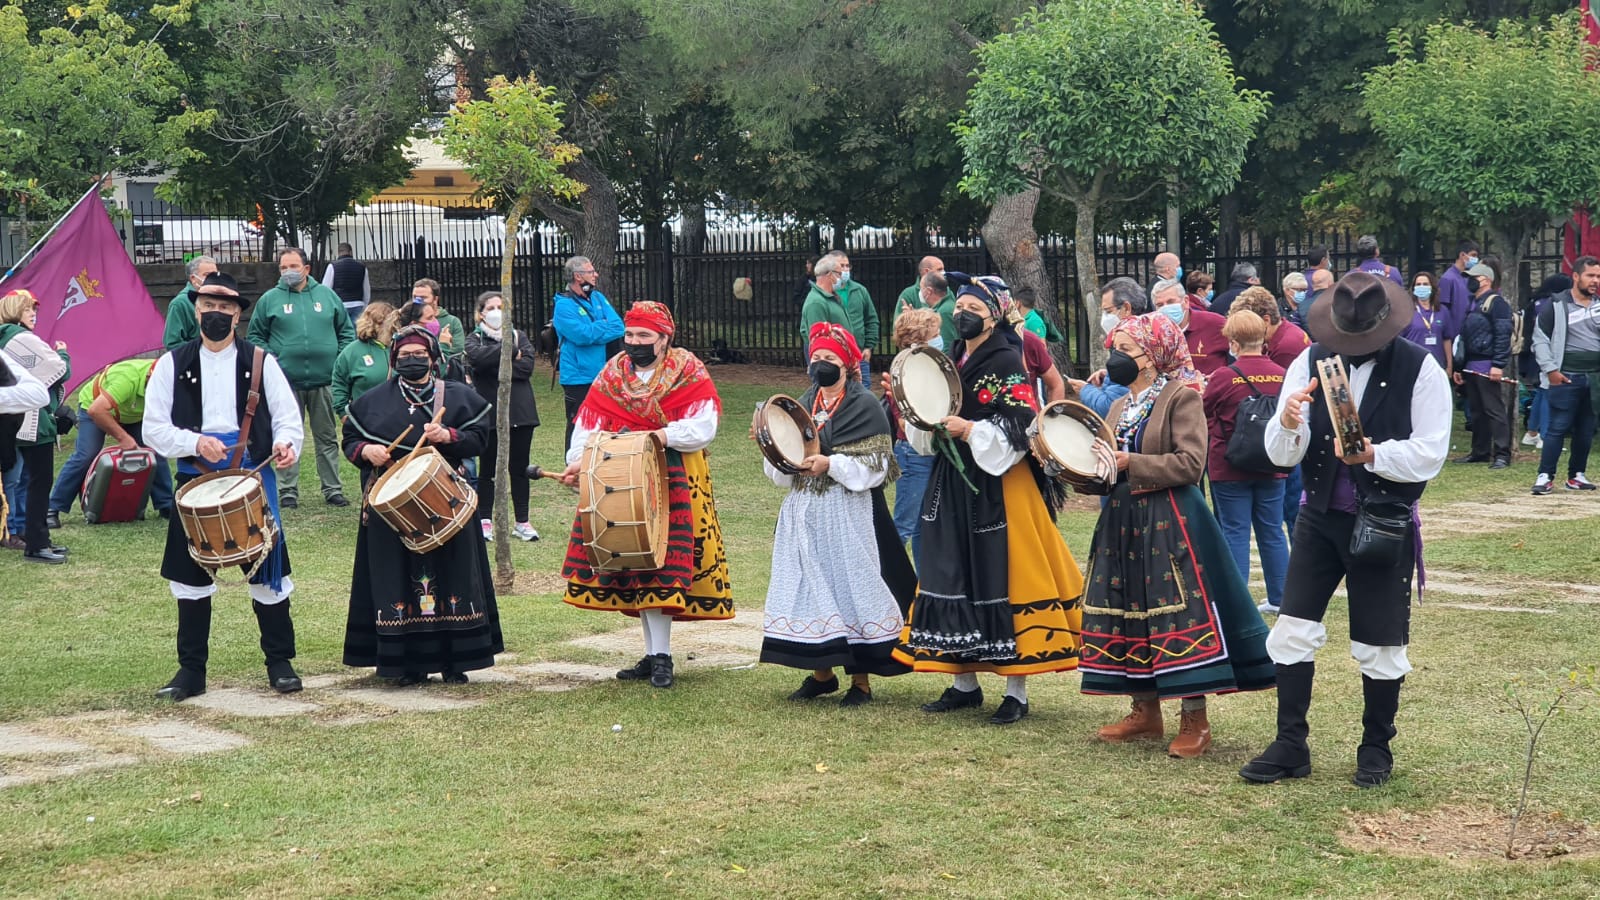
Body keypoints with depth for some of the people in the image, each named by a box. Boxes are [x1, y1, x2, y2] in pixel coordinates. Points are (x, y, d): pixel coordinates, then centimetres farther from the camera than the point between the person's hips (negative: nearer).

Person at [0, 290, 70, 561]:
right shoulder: (24, 339, -16)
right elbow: (61, 370, -14)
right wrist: (62, 353, 5)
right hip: (36, 420, -10)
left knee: (34, 480, 15)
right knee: (40, 482, -6)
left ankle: (39, 538, 21)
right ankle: (35, 545, -4)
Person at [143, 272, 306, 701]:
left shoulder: (260, 362, 3)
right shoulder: (173, 364, 4)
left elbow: (288, 418, 2)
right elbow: (153, 428, 0)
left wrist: (285, 444, -20)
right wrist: (195, 442, -17)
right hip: (195, 483, 1)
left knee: (267, 572, 1)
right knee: (190, 575, 6)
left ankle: (280, 663, 14)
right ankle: (191, 670, 17)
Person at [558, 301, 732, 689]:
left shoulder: (688, 374, -3)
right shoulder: (612, 375, 9)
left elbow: (702, 428, -14)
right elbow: (588, 426, 0)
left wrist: (662, 435, -26)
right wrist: (578, 461, -17)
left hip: (672, 482, -5)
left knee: (660, 563, -12)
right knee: (634, 562, 7)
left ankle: (660, 657, -8)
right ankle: (654, 654, 15)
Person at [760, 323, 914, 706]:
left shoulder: (865, 406, -4)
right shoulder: (803, 405, 14)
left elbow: (875, 466, -11)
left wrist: (831, 464, -20)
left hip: (846, 516, -6)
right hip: (803, 513, 6)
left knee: (851, 585, -4)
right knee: (809, 585, 6)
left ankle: (861, 677, 4)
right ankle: (821, 671, 17)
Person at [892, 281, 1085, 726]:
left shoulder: (1008, 364, -9)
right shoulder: (949, 362, 14)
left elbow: (1020, 428, -17)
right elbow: (929, 435, 19)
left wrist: (971, 431, -22)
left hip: (999, 487, -8)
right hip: (952, 487, 8)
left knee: (1003, 579, -5)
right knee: (953, 578, 9)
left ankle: (1016, 692, 1)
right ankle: (964, 683, 19)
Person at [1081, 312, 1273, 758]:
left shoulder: (1182, 397, -7)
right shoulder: (1120, 407, 16)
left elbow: (1190, 463, -18)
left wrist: (1128, 463, -18)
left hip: (1170, 523, -8)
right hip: (1124, 522, 8)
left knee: (1181, 618, -7)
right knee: (1129, 612, 9)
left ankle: (1195, 720, -1)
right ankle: (1146, 711, 20)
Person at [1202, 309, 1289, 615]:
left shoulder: (1224, 377, -15)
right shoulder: (1281, 375, -4)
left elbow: (1204, 420, 0)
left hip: (1230, 468, -4)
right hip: (1272, 467, 4)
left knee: (1235, 532, 3)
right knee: (1272, 532, 12)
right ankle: (1279, 597, 17)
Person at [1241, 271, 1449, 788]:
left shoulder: (1420, 371, -10)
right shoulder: (1311, 362, -1)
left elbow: (1429, 455, -12)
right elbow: (1282, 455, -4)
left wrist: (1373, 454, -28)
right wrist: (1288, 423, -26)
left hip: (1385, 524, -3)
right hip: (1320, 516, 3)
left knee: (1379, 645, 6)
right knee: (1293, 630, 1)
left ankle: (1376, 748, 24)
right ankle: (1290, 746, 12)